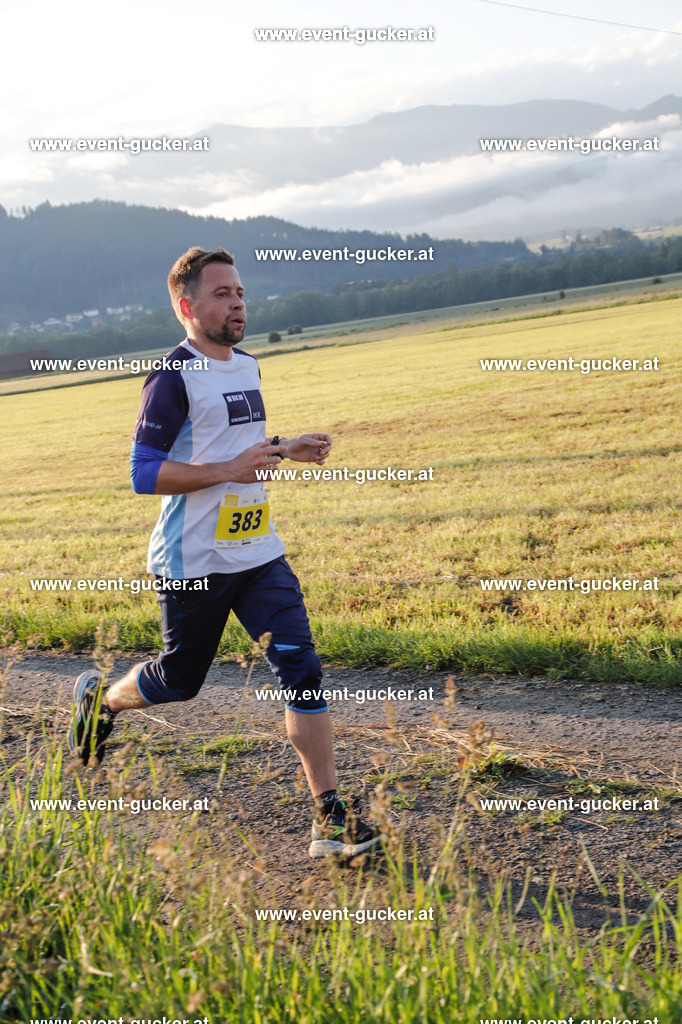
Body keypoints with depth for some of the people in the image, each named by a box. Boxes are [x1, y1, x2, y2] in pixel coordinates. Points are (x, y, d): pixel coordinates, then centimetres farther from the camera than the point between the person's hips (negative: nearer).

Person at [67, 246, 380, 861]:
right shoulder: (174, 376, -13)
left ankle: (330, 818, -3)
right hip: (194, 562, -6)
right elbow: (144, 473, -17)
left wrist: (285, 450, 10)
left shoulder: (247, 367, 12)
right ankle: (101, 698, 44)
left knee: (301, 667, -6)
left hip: (259, 553, 6)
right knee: (180, 681, 10)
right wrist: (231, 470, -22)